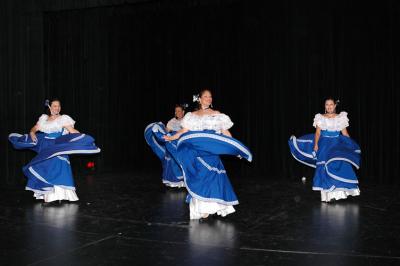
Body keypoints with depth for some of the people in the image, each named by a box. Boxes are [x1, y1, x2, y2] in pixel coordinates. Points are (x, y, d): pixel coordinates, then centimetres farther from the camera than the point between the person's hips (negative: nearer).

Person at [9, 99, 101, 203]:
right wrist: (32, 133, -4)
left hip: (58, 150, -5)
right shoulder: (44, 118, 12)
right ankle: (46, 196, 14)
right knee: (44, 171, 6)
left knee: (58, 170, -11)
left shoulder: (63, 119, -2)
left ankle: (59, 195, -9)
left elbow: (73, 131, -9)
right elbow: (35, 128, 18)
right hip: (45, 151, 5)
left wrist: (83, 137, -23)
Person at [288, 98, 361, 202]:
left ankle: (336, 192, -2)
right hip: (324, 145, -1)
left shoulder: (341, 117, 7)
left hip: (337, 146, 1)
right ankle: (326, 195, 1)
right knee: (325, 168, -5)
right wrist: (316, 145, -14)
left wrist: (351, 146, 5)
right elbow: (317, 133, -1)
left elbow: (345, 133, 8)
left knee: (339, 166, -11)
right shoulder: (320, 118, 5)